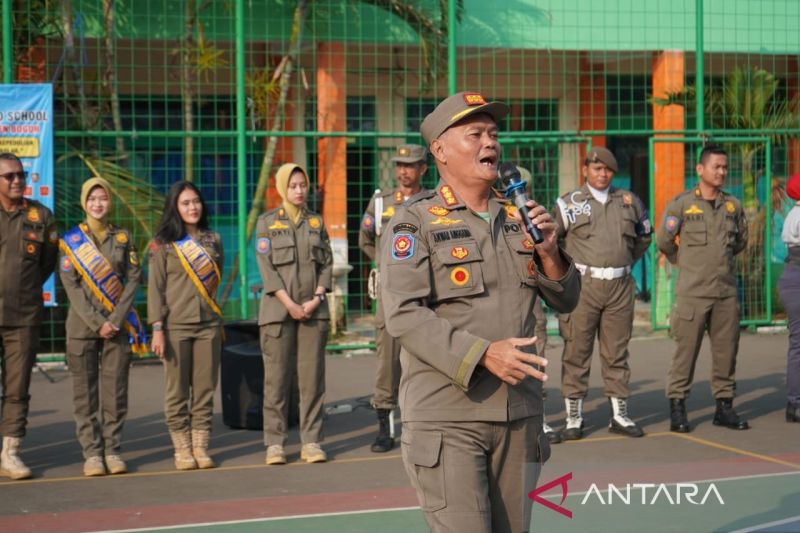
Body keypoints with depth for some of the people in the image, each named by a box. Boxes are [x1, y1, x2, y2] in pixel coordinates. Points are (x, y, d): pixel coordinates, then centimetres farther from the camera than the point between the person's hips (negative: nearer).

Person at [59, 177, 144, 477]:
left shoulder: (123, 238, 9)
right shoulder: (70, 240, 4)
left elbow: (133, 279, 3)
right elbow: (71, 285, -3)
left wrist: (116, 320, -9)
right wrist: (97, 322, -11)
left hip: (118, 325, 1)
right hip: (82, 325, -1)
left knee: (115, 390, 1)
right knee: (86, 391, -1)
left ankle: (112, 450, 7)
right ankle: (92, 452, 4)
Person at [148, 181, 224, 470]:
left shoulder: (213, 240, 11)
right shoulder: (163, 243, -1)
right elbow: (155, 287, -3)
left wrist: (217, 316, 12)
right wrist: (157, 328, -10)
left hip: (208, 324, 3)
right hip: (176, 325, -3)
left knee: (205, 389, 3)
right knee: (177, 390, 1)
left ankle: (200, 447, 9)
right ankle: (182, 449, 7)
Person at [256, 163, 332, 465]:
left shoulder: (316, 222, 13)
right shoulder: (267, 222, 4)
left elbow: (327, 263, 9)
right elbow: (266, 267, -4)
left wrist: (317, 298, -6)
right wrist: (290, 304, -11)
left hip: (313, 309, 3)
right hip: (278, 310, -2)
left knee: (313, 377, 1)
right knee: (277, 378, -3)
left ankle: (311, 442, 5)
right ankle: (275, 444, 2)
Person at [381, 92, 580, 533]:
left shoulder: (518, 216, 10)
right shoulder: (415, 221, -6)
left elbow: (565, 300, 13)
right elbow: (403, 315, -17)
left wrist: (548, 253, -6)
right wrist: (482, 354, -25)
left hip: (519, 413, 5)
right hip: (446, 417, -5)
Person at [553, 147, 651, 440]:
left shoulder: (629, 201, 11)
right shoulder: (570, 203, -1)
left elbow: (644, 235, 26)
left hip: (620, 286, 3)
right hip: (583, 284, -3)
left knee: (617, 353, 8)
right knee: (577, 352, -2)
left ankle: (619, 415, 15)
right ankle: (574, 417, 4)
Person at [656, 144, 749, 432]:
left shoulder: (733, 205, 11)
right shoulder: (681, 203, -2)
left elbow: (741, 240, 25)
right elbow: (663, 241, 5)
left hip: (726, 291, 4)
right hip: (693, 292, -4)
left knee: (726, 351, 5)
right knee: (686, 351, -4)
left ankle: (724, 404, 15)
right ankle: (677, 407, 3)